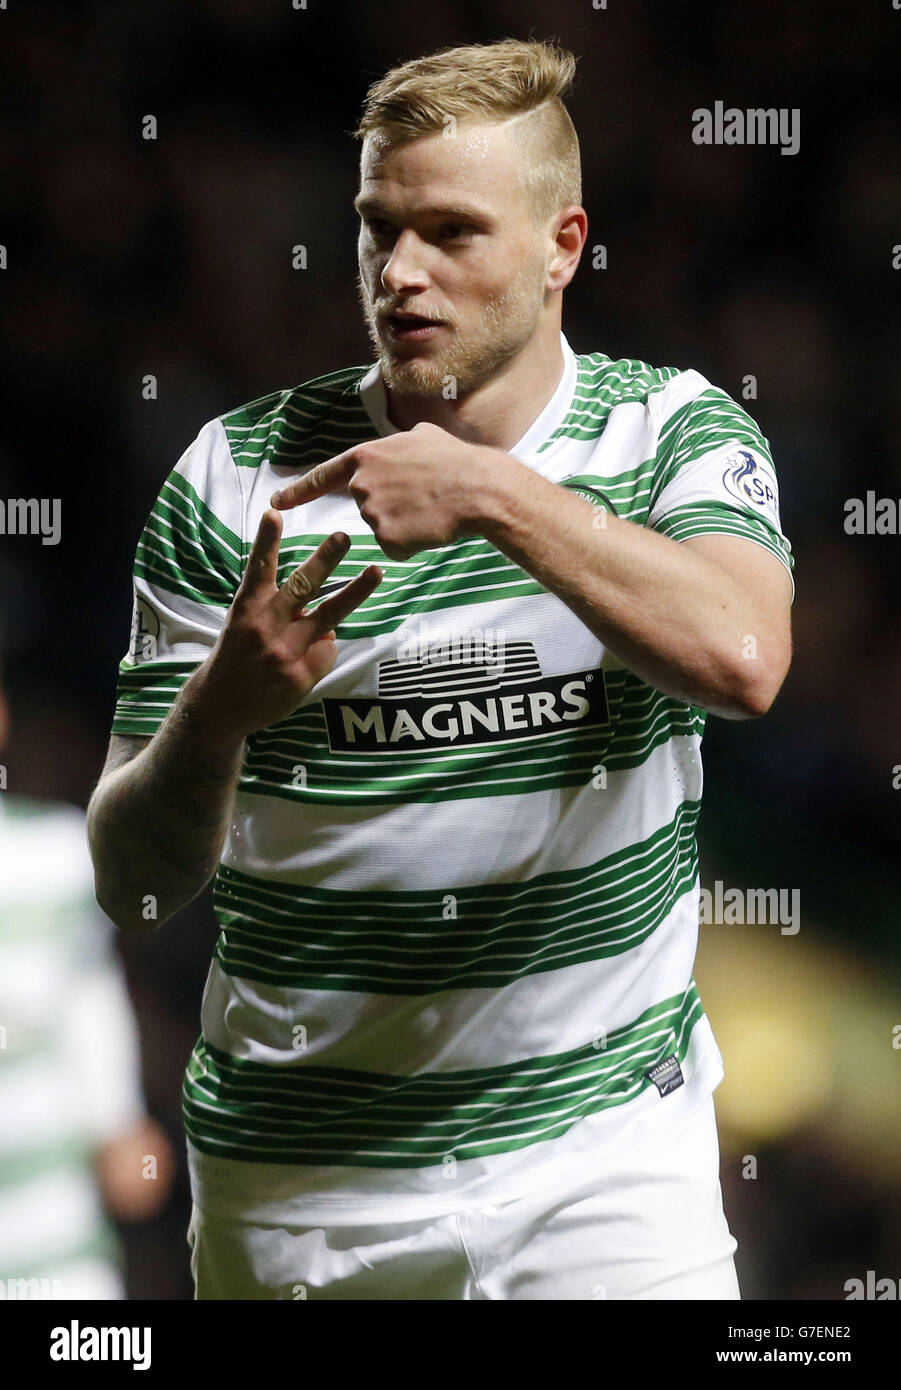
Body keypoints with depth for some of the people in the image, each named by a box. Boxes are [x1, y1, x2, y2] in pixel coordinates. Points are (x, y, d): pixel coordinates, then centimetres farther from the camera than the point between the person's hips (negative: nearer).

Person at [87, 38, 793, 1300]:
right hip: (294, 1184, 1)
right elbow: (135, 885, -4)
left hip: (601, 1144, -1)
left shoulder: (680, 433, -2)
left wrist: (499, 495, -28)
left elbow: (741, 660, -25)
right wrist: (217, 714, -24)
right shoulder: (239, 477, -3)